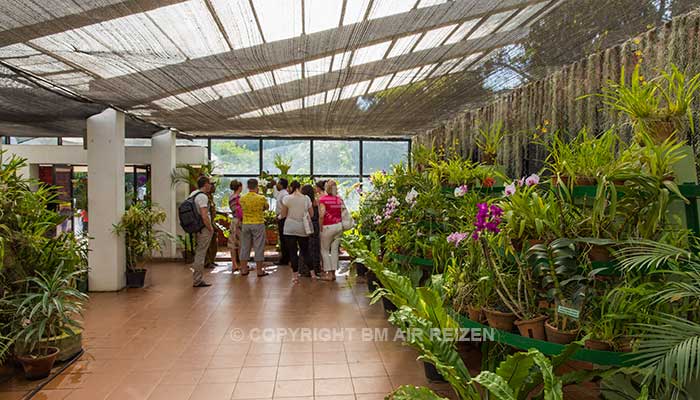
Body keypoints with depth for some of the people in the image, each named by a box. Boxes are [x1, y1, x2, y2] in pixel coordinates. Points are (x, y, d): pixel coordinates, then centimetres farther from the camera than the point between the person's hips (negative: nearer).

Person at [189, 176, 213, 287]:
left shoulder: (192, 194, 13)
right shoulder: (202, 196, -17)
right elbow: (204, 216, -24)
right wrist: (211, 228, -12)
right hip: (203, 229, -10)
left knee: (199, 254, 17)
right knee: (200, 254, -4)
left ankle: (197, 279, 25)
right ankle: (198, 280, 1)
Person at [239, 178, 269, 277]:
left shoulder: (242, 198, -2)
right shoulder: (261, 198, -11)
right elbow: (267, 207, 7)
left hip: (245, 224, 3)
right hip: (258, 224, -3)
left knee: (245, 247, 11)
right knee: (259, 247, 3)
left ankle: (244, 269, 16)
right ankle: (259, 270, 7)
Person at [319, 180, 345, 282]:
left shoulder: (323, 199, -10)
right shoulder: (339, 199, 6)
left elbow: (321, 216, -16)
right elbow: (343, 213, 9)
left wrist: (320, 227, -6)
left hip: (328, 226, -5)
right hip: (339, 225, 5)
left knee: (324, 250, 9)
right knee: (334, 249, 11)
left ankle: (328, 273, 8)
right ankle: (333, 272, 13)